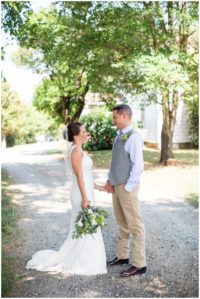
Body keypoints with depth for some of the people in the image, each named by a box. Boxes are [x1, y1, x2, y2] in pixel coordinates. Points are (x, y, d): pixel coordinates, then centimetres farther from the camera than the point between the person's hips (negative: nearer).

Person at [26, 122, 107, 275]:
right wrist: (85, 198, -22)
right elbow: (79, 176, -21)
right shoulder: (76, 150, -17)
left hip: (85, 193, 10)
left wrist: (98, 186, 21)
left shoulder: (78, 150, 13)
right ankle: (81, 264, 13)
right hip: (83, 195, -10)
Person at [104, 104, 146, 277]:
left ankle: (139, 264, 8)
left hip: (127, 187, -9)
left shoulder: (133, 137, -16)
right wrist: (110, 180, 10)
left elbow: (138, 166, -20)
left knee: (135, 225, 0)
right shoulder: (119, 137, 12)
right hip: (116, 186, 9)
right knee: (122, 224, 18)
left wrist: (127, 188, -18)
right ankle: (122, 256, 31)